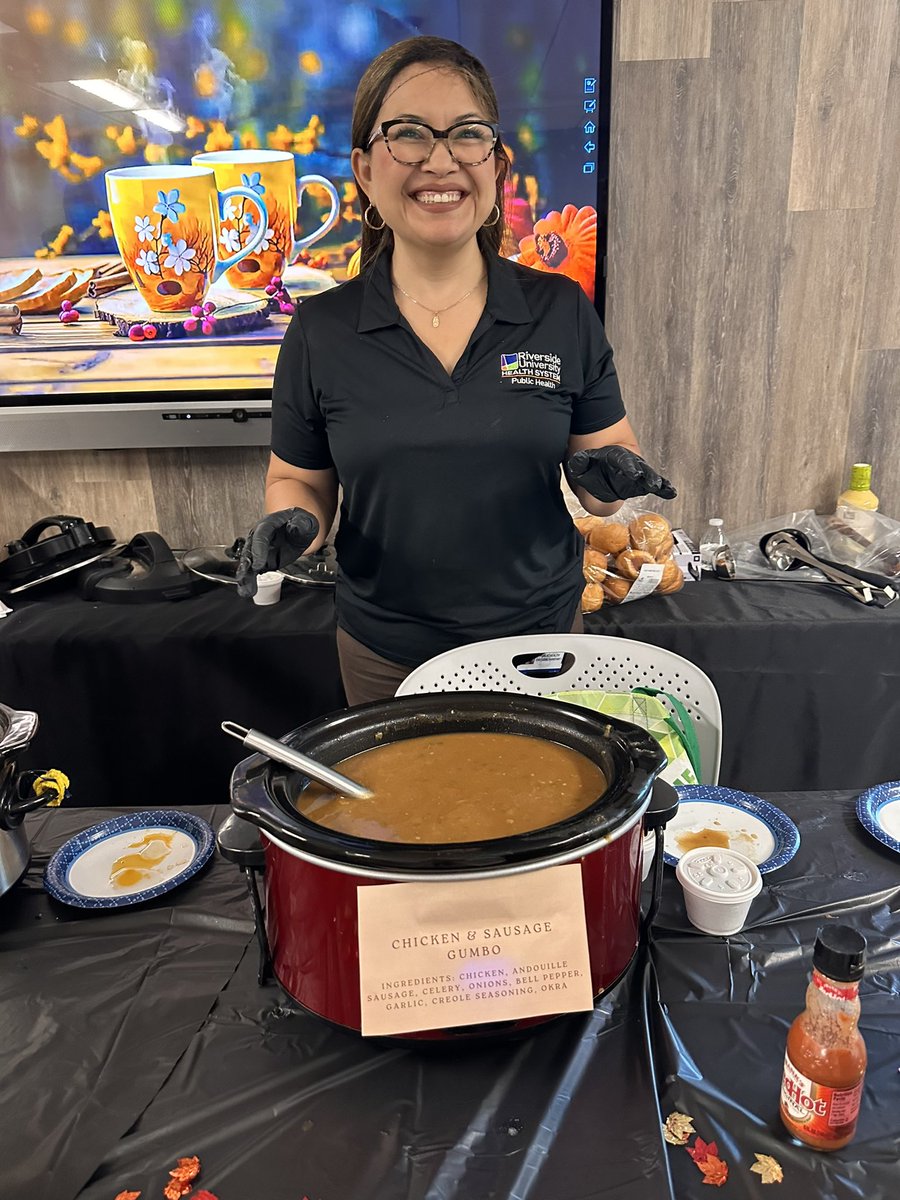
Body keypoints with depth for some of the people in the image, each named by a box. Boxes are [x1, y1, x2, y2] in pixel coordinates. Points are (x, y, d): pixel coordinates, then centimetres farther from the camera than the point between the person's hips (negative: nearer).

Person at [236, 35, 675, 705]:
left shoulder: (562, 311, -5)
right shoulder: (321, 330, -6)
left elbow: (607, 457, 2)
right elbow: (299, 481, 4)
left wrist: (609, 478, -20)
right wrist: (293, 523, -17)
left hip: (542, 632, 1)